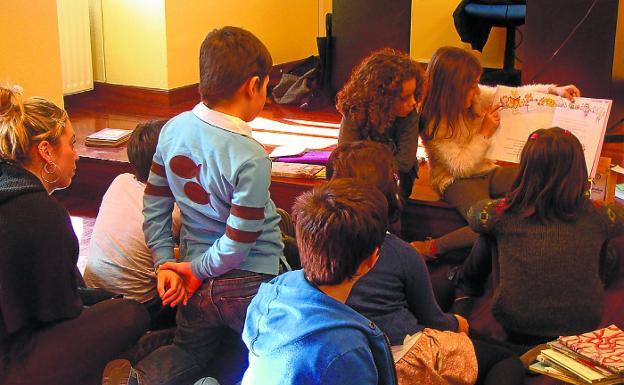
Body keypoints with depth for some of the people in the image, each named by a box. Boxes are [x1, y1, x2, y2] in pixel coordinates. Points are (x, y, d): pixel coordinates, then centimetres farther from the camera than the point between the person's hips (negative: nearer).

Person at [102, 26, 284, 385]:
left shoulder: (173, 130, -5)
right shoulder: (252, 159, -23)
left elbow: (154, 206, 3)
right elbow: (238, 244, -19)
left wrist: (165, 265, 7)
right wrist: (197, 270, -3)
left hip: (198, 282, 6)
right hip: (250, 283, -5)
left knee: (191, 352, 28)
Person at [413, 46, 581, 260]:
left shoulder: (474, 96, -4)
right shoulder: (434, 124, -21)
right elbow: (460, 167, -21)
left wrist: (554, 90, 0)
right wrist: (485, 132, -18)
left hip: (486, 170, 8)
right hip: (455, 180, -7)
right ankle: (432, 247, -16)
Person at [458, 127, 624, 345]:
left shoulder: (504, 213, -16)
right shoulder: (595, 215, -13)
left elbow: (473, 214, 7)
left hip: (515, 328, -1)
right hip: (584, 325, 1)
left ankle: (470, 286, 43)